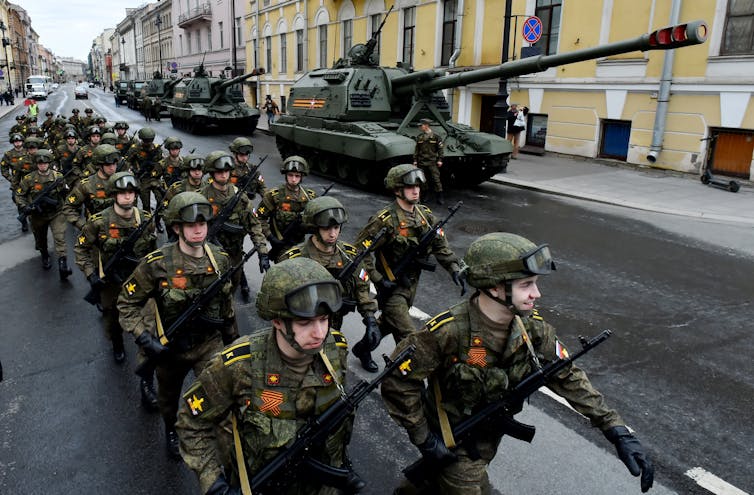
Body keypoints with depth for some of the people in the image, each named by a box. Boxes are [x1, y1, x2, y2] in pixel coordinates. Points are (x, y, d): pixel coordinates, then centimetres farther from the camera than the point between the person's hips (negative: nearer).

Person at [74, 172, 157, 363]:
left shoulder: (146, 220, -8)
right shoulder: (99, 222, -16)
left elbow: (152, 249, 8)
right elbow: (80, 248, -5)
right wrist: (90, 274, -12)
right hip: (110, 281, -1)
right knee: (112, 318, 17)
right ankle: (117, 345, 46)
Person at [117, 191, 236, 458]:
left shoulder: (220, 259, -10)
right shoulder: (156, 264, -21)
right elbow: (127, 302, -11)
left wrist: (231, 334, 15)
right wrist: (144, 338, -20)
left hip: (209, 343, 1)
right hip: (170, 346, -1)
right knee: (168, 395, 24)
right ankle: (171, 430, 56)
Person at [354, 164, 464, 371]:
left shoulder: (425, 215, -1)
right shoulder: (385, 220, -21)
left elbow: (441, 246, 4)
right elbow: (360, 250, -18)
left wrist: (455, 269, -8)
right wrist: (377, 279, -21)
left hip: (412, 282, 7)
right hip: (391, 286, -7)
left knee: (389, 322, 26)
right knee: (408, 338, -9)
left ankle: (363, 348, 49)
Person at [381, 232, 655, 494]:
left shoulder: (534, 328, -17)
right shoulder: (448, 331, -33)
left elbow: (569, 377, -7)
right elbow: (398, 381, -23)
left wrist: (618, 431, -12)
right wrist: (422, 438, -18)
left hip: (491, 438, 6)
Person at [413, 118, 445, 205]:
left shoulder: (435, 136, -2)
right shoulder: (419, 137, 9)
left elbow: (440, 148, 0)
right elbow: (416, 149, 13)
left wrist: (440, 160, -5)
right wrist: (415, 160, 9)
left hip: (432, 162, -4)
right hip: (421, 162, 4)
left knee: (436, 179, -6)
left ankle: (440, 197, -2)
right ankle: (423, 196, 20)